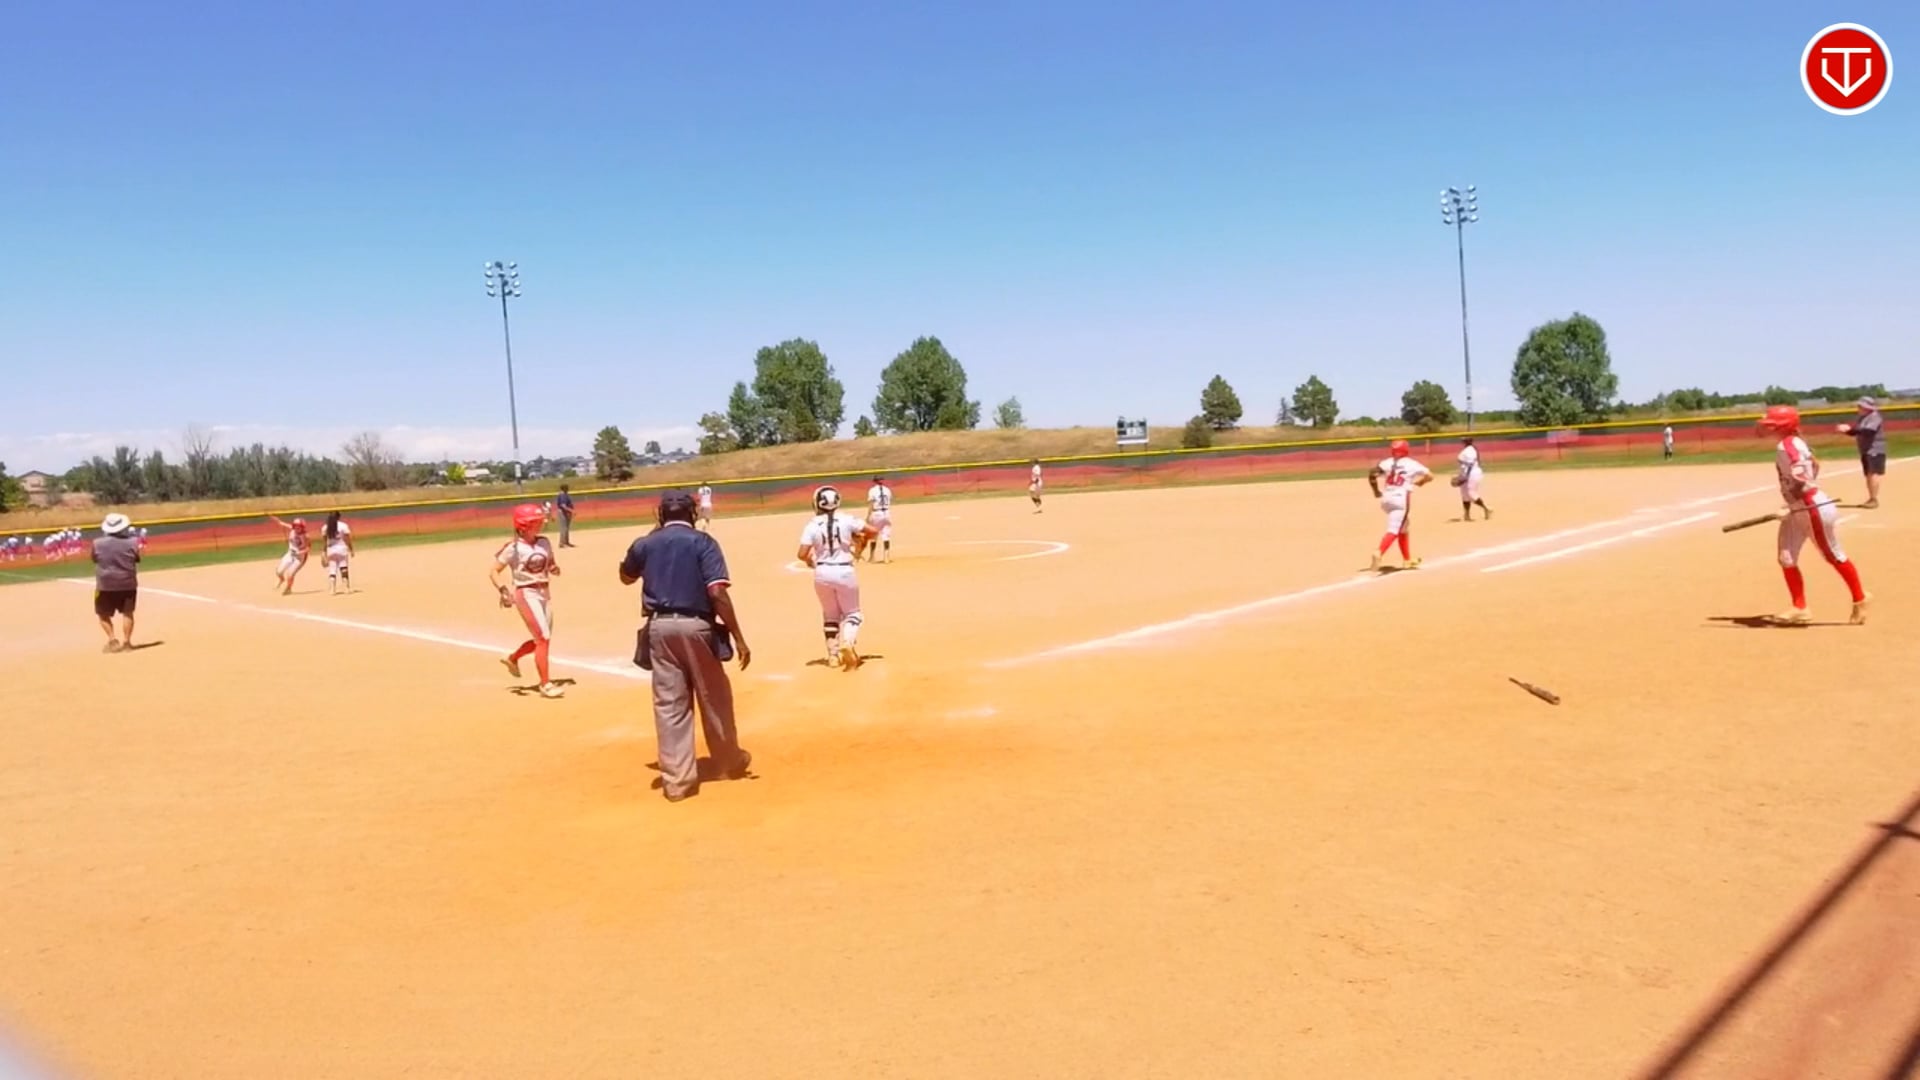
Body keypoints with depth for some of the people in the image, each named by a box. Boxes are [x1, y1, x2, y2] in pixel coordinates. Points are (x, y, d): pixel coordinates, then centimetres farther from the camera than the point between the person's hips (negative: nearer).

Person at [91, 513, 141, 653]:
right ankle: (126, 642, 8)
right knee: (127, 613, 8)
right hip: (127, 583, 1)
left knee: (103, 614, 12)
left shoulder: (98, 543, -7)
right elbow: (137, 559, 4)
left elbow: (95, 560, 7)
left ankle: (113, 641, 1)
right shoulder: (131, 542, -7)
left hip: (105, 584, -1)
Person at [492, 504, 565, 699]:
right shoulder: (514, 548, -11)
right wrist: (503, 589, -24)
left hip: (545, 593, 7)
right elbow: (493, 572, -9)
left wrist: (555, 569, -6)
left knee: (542, 639, 15)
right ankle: (545, 684, -5)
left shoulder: (544, 543, 5)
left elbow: (551, 565, 17)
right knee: (542, 638, -11)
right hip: (526, 594, -7)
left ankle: (512, 658, 40)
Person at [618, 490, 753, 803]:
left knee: (669, 704, 7)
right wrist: (738, 637, -12)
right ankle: (730, 762, 31)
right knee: (714, 698, 14)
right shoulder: (703, 542, -5)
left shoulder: (645, 544, 6)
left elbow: (626, 577, 27)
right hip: (695, 626, -2)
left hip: (659, 628, 3)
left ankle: (677, 778, 7)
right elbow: (718, 592, -15)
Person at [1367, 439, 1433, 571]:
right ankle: (1379, 553, -37)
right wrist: (1420, 482, 24)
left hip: (1386, 499, 5)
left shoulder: (1387, 463, 7)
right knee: (1394, 530, -13)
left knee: (1403, 528, 22)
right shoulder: (1411, 464, 1)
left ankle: (1407, 560, 28)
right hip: (1401, 499, -5)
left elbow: (1372, 474, -5)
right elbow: (1430, 476, 4)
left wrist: (1376, 491, 8)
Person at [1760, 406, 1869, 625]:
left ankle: (1860, 599, 21)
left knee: (1834, 556, 5)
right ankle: (1800, 608, 11)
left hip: (1813, 508, -10)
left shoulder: (1786, 446, -20)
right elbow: (1814, 467, 16)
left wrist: (1790, 508, -27)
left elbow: (1801, 482, -26)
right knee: (1786, 559, 6)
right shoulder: (1795, 443, 8)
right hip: (1798, 510, 10)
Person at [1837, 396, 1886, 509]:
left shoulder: (1874, 417, -14)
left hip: (1875, 450, -9)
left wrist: (1850, 428, -34)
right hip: (1865, 451, 9)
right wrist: (1846, 430, -7)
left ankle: (1875, 500, -16)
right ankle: (1871, 499, 17)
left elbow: (1868, 431, -29)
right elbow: (1854, 432, 15)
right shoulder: (1861, 418, 14)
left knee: (1873, 474, -15)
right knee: (1868, 475, 11)